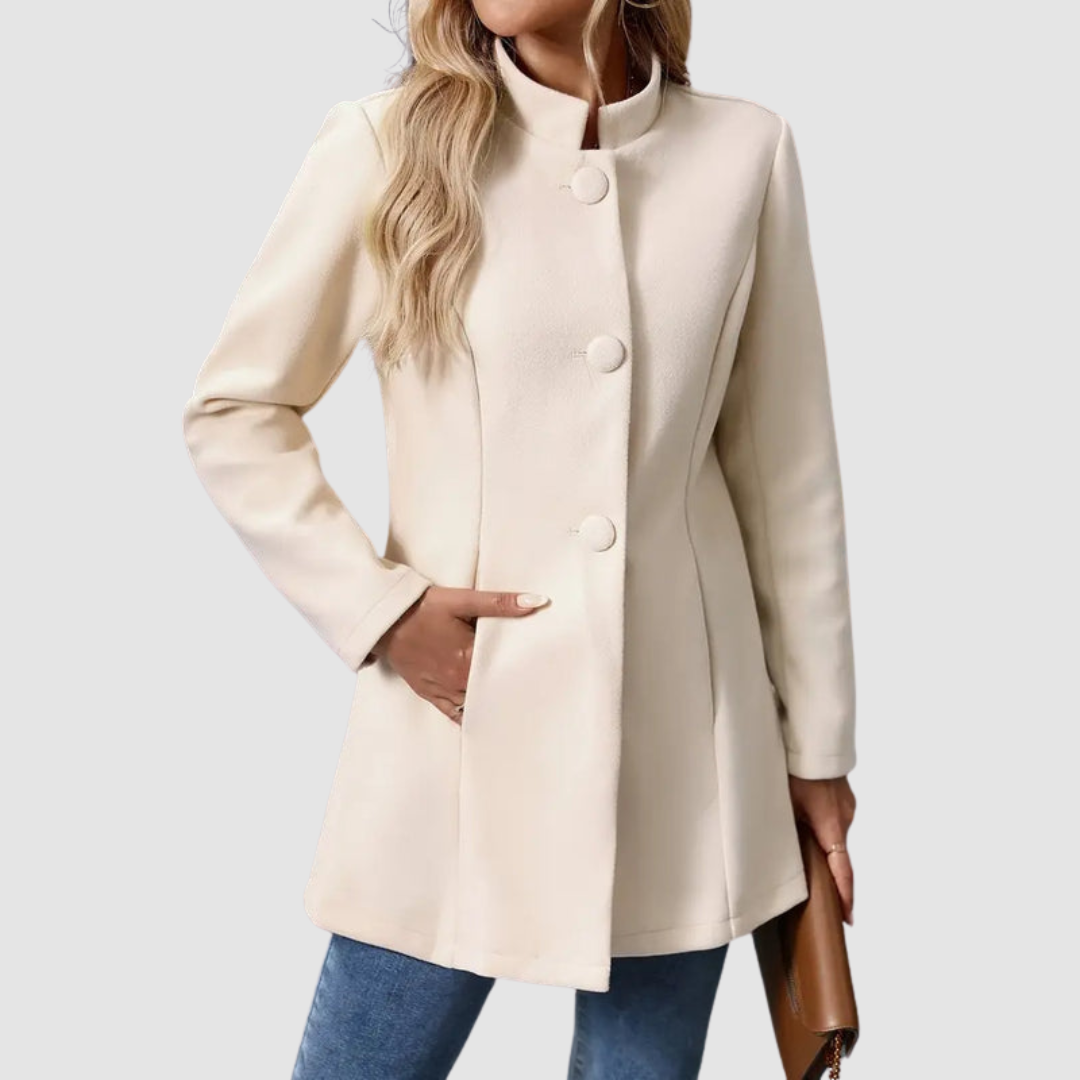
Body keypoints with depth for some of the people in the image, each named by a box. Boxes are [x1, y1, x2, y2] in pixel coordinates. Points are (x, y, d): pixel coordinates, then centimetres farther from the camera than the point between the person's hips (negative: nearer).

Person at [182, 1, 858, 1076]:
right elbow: (231, 410, 3)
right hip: (462, 721, -1)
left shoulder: (745, 152, 0)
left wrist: (816, 741, 9)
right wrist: (379, 609, -8)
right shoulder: (387, 145, -5)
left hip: (684, 744, 2)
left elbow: (786, 472, 5)